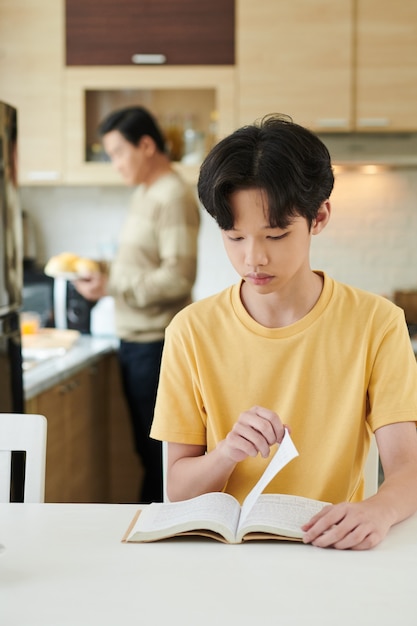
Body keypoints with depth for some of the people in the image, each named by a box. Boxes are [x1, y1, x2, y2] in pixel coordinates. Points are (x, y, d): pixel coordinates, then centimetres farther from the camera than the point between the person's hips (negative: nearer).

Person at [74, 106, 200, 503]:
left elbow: (178, 277, -22)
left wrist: (112, 286, -22)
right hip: (133, 337, 9)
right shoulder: (144, 194, 13)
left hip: (155, 342, -9)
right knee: (146, 445, 17)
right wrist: (105, 271, 5)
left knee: (159, 449, 1)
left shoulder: (173, 197, -15)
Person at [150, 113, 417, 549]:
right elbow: (177, 489, 1)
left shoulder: (375, 322, -3)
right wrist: (227, 452, -19)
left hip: (332, 551, -1)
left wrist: (378, 510, -31)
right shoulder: (193, 330, -1)